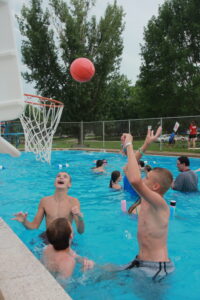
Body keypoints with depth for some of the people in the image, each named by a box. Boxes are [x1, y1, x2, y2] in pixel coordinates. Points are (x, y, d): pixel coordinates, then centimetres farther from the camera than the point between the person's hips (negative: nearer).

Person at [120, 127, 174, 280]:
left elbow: (135, 181, -39)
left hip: (157, 268, -7)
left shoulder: (160, 204, -21)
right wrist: (145, 145, 8)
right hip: (140, 262, 8)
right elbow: (132, 170, 13)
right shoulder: (146, 200, 4)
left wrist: (129, 146, -31)